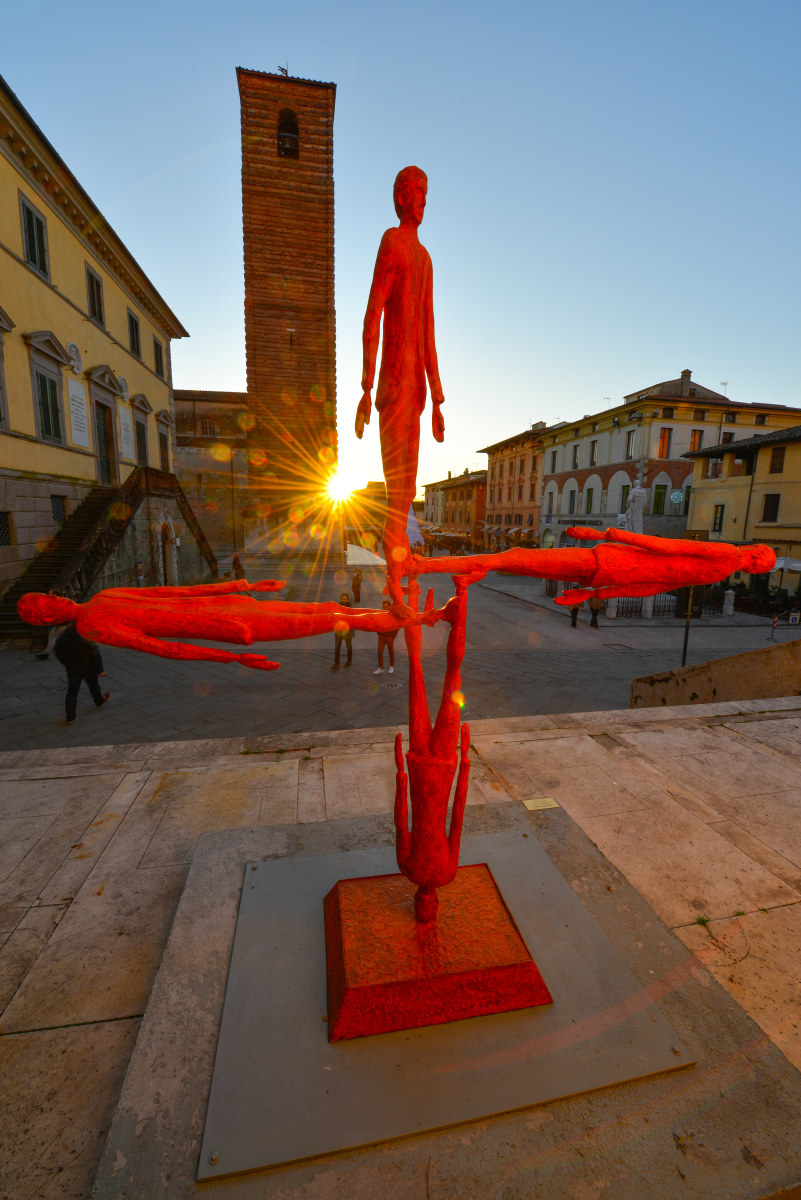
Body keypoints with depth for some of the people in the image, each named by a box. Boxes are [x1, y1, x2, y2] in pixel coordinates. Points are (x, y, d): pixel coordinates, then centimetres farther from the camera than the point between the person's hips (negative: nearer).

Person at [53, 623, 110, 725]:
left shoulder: (62, 637, -8)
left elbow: (57, 652, 7)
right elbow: (95, 654, -19)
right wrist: (100, 670, -10)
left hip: (72, 669, 3)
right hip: (88, 668, -3)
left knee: (72, 691, 7)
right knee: (93, 686, 22)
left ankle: (70, 717, 6)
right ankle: (99, 701, 47)